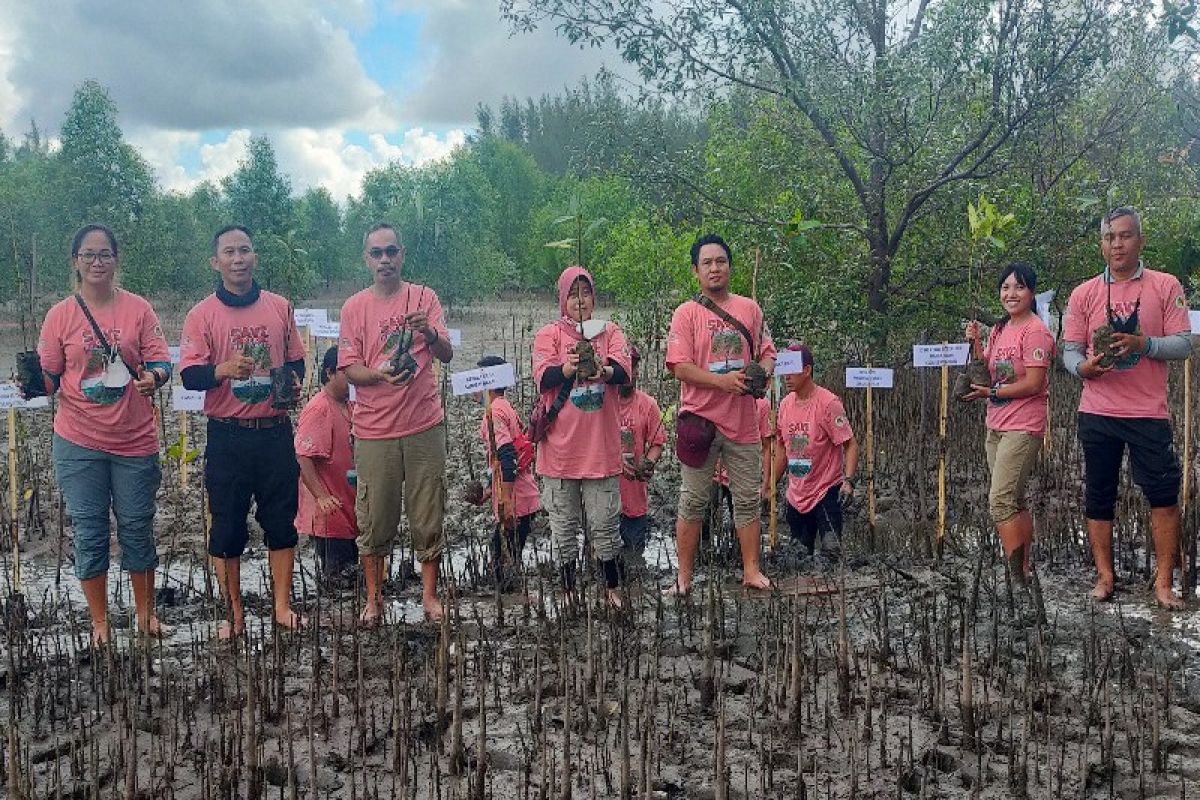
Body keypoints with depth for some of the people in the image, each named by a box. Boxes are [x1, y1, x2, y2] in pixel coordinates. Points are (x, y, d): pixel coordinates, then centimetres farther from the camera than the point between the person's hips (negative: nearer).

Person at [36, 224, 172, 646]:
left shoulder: (138, 309, 0)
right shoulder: (60, 315, 1)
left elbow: (159, 362, -2)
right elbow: (48, 377, 3)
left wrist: (154, 376, -23)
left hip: (134, 441, 0)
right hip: (79, 443, 0)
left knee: (137, 528, 9)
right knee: (89, 532, 6)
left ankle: (145, 611, 26)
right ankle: (99, 622, 20)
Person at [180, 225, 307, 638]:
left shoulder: (279, 307, 7)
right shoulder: (201, 315, -2)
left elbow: (296, 361, 16)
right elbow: (189, 376, -8)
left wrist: (293, 380, -6)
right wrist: (223, 369, -27)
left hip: (275, 432, 2)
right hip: (227, 437, -2)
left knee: (281, 521, 7)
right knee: (227, 527, 5)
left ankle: (282, 607, 19)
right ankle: (235, 614, 17)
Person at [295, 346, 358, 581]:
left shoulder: (347, 407, 11)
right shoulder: (319, 408, -17)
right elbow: (303, 457, -22)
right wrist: (321, 497, -26)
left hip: (347, 507, 9)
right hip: (328, 512, -9)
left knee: (351, 568, 14)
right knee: (335, 573, -3)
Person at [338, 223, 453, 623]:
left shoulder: (424, 297, 4)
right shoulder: (354, 308, 4)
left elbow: (447, 355, -2)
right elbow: (349, 369, 0)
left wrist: (430, 333, -24)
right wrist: (380, 374, -21)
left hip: (424, 426, 0)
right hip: (374, 430, 0)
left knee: (428, 518, 5)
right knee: (374, 520, 6)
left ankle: (429, 594, 19)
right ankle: (373, 597, 21)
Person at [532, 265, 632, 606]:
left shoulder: (610, 332, 8)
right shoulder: (549, 334, 4)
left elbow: (623, 372, -9)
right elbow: (543, 379, -11)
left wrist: (603, 370, -32)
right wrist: (568, 367, -31)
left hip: (601, 447, 1)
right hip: (561, 448, 0)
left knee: (605, 524, 6)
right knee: (564, 526, 8)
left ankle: (612, 587, 20)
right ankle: (568, 591, 20)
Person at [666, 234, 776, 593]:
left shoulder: (749, 308, 9)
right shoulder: (687, 313, -3)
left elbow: (767, 352, 14)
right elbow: (680, 366, -10)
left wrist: (762, 374, -8)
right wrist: (722, 381, -21)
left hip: (743, 419, 3)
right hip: (700, 419, -3)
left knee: (748, 499, 10)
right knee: (693, 501, 5)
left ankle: (751, 571, 20)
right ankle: (684, 576, 13)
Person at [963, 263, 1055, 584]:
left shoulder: (1035, 330, -13)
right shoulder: (999, 330, 13)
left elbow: (1033, 384, -18)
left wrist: (990, 393, -13)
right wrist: (974, 343, 1)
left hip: (1023, 428, -9)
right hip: (996, 427, 9)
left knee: (1000, 501, -13)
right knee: (1015, 502, 14)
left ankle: (1017, 573, -7)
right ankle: (1025, 568, 23)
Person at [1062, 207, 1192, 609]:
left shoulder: (1165, 286, 2)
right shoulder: (1083, 294, 6)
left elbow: (1183, 345, -2)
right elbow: (1069, 350, 5)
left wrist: (1142, 343, -19)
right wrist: (1084, 366, -17)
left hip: (1149, 412, -1)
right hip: (1097, 412, 2)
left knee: (1163, 495, -2)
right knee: (1098, 497, 6)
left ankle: (1164, 581, 8)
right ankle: (1105, 576, 16)